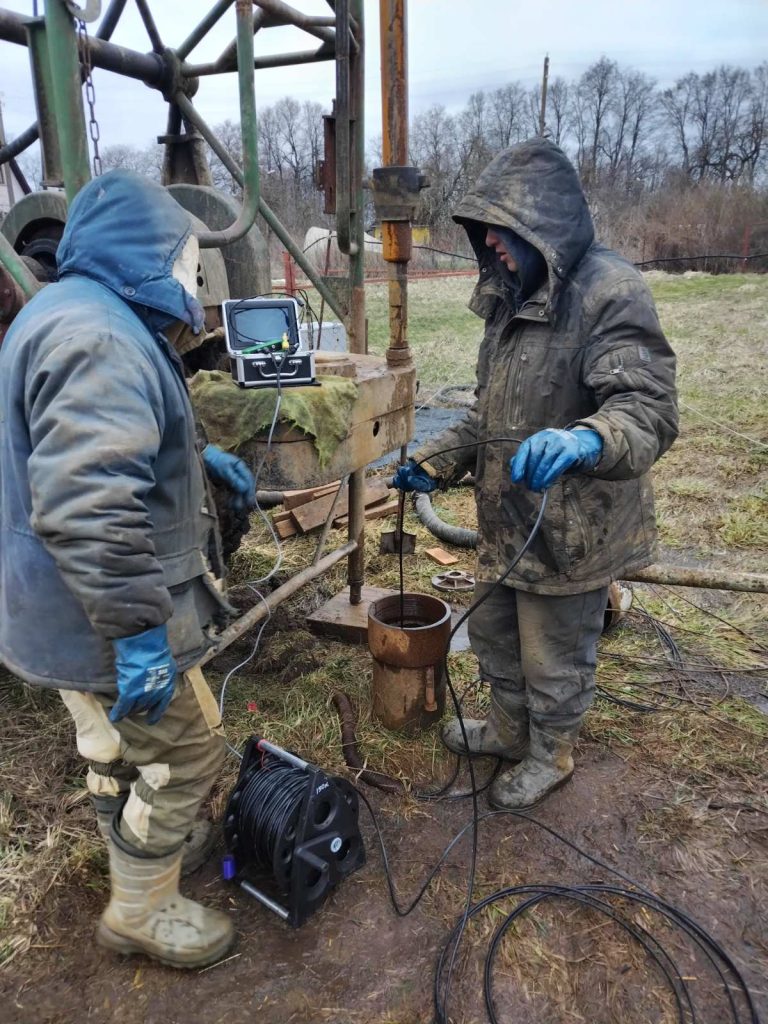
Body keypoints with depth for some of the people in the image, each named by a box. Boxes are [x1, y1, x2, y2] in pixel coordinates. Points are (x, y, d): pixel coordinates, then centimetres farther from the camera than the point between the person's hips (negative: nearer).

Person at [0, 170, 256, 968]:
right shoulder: (98, 338, -25)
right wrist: (139, 630, -28)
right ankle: (140, 913, 28)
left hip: (77, 611, 10)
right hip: (102, 623, -10)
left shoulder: (80, 315, 12)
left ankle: (138, 848, 50)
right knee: (186, 752, 7)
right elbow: (84, 509, -33)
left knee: (116, 746, 27)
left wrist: (198, 458, 20)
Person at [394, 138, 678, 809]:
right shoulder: (516, 294, 9)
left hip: (571, 529, -8)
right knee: (493, 635, 25)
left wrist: (584, 441, -50)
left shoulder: (610, 292, -20)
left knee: (555, 661, 12)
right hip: (506, 520, 9)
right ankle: (509, 729, 51)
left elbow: (650, 408, -30)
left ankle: (551, 756, 41)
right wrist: (436, 463, 8)